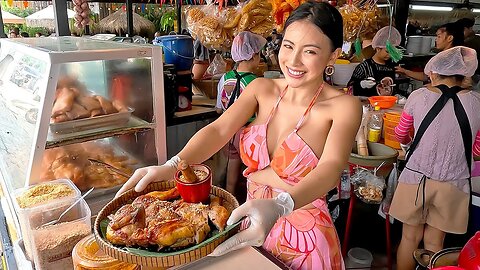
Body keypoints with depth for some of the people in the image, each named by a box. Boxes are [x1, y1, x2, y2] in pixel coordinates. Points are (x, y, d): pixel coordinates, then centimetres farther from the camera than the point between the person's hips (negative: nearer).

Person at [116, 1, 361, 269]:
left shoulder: (343, 106, -13)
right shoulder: (262, 89, -1)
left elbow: (331, 168, -29)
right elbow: (218, 130, -14)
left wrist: (278, 207, -48)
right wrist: (172, 166, -32)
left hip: (304, 238, -3)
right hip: (251, 227, 4)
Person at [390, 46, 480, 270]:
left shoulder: (419, 96, -8)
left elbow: (400, 136, 7)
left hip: (416, 178, -1)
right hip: (453, 184, 2)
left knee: (410, 237, 17)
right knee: (434, 242, 18)